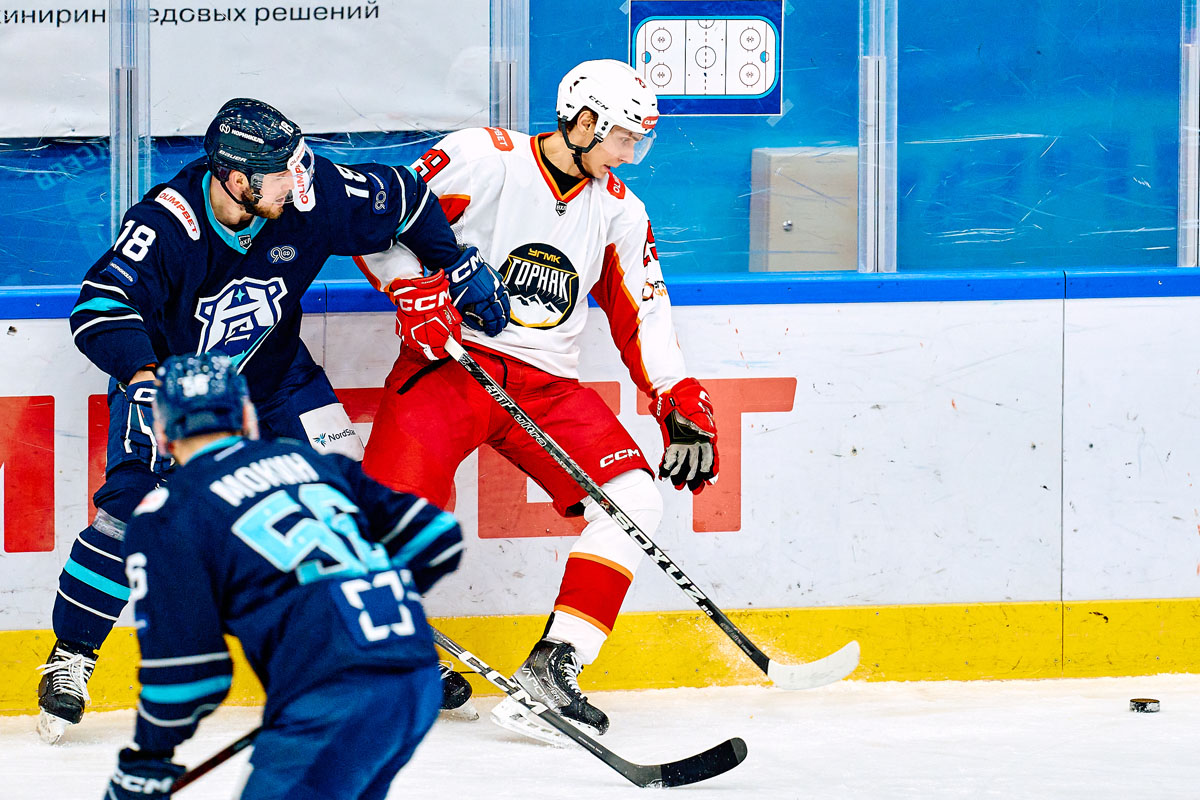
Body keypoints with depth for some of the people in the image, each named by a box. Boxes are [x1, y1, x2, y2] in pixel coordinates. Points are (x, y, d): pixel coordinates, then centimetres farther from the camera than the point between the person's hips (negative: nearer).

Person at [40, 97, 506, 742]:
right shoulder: (165, 223, -33)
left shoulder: (312, 194, -22)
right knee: (135, 506, -19)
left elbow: (402, 198, -4)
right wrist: (144, 379, -56)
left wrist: (459, 265, -2)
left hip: (274, 374, 4)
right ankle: (70, 657, -3)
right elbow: (100, 309, -42)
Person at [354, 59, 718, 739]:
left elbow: (643, 316, 14)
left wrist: (683, 404, 5)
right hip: (450, 361, -5)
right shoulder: (483, 158, -8)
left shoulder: (619, 211, 9)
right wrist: (418, 292, -21)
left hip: (548, 383, 5)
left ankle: (552, 667, -13)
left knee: (635, 499, -13)